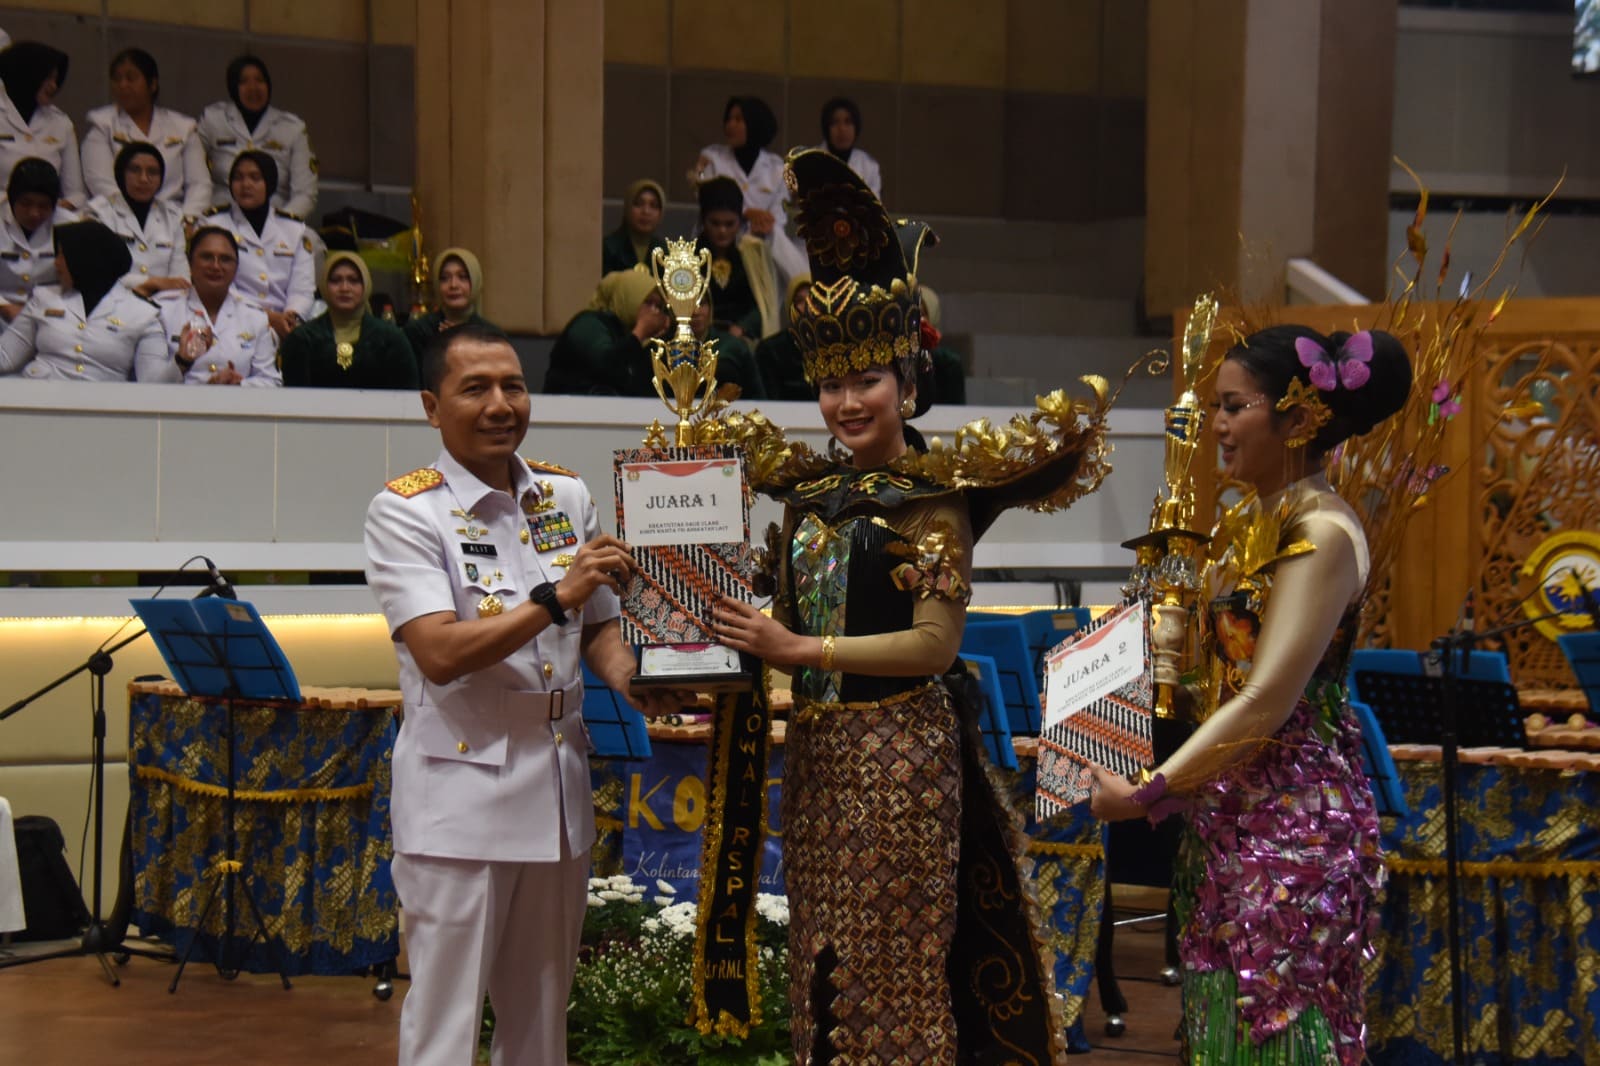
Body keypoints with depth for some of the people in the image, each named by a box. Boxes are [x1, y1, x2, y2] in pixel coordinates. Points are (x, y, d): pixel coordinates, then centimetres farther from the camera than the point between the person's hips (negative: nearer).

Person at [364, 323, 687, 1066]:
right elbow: (439, 652, -19)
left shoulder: (568, 496, 8)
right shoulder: (405, 511, -10)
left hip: (558, 785, 6)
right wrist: (556, 596, -25)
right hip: (462, 791, -6)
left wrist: (629, 679, -5)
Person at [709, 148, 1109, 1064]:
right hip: (816, 746, 7)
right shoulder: (811, 487, 11)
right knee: (822, 957, 10)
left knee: (897, 959, -1)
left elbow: (936, 643, -16)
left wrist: (802, 650, -15)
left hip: (900, 746, -7)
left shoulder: (932, 496, -8)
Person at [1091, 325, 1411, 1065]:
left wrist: (1146, 794, -18)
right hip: (1228, 815, 9)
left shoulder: (1322, 532, -15)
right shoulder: (1249, 524, 13)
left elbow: (1266, 703, -22)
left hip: (1294, 818, -9)